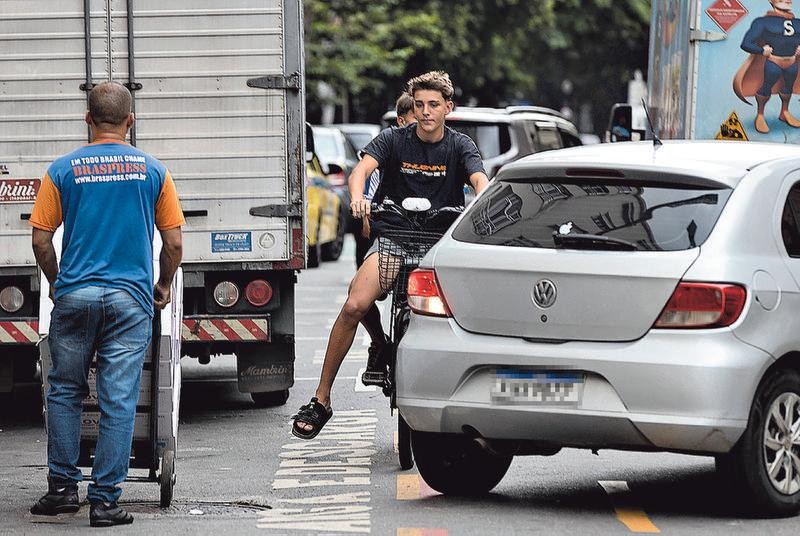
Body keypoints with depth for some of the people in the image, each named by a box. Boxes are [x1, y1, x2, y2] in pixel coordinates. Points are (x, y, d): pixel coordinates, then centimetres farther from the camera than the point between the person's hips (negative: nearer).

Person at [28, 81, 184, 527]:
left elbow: (41, 240, 1)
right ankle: (105, 499, 1)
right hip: (130, 298, 0)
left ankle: (63, 488, 16)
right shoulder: (152, 170, 2)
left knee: (65, 393, 15)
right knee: (119, 401, 1)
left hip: (75, 295, 1)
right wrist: (164, 286, 20)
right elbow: (174, 243, 3)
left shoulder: (63, 169, 1)